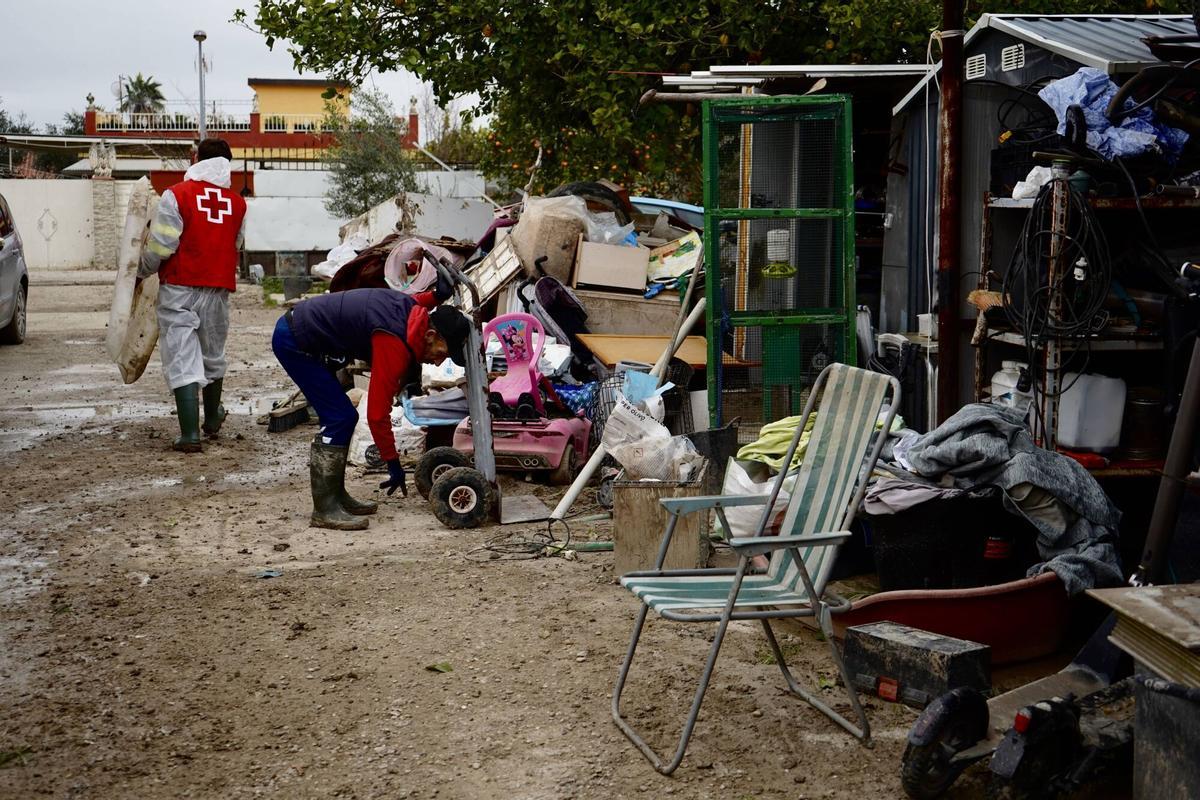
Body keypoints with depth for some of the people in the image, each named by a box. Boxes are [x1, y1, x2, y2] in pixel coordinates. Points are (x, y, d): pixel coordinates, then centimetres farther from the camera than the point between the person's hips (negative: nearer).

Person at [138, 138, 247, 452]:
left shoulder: (176, 196, -10)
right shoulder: (237, 203, 3)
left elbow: (160, 246, -11)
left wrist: (142, 272, 6)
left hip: (179, 288, -4)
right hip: (218, 288, 4)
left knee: (182, 361, -3)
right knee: (213, 356, 21)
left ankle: (190, 435, -10)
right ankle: (212, 420, 39)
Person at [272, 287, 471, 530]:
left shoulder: (411, 308, -2)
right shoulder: (394, 345, -27)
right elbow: (378, 412, -23)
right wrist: (394, 465, -16)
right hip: (293, 342, -10)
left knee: (343, 418, 11)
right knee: (339, 419, -12)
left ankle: (335, 496, 19)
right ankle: (324, 510, -8)